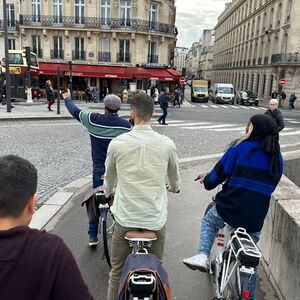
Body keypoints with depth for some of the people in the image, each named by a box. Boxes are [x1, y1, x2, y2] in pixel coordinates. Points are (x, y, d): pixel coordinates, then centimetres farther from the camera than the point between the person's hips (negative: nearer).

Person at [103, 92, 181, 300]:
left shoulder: (117, 143, -8)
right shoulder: (167, 144, -7)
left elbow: (109, 177, 9)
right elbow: (174, 176, 12)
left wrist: (108, 191, 32)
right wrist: (174, 187, 35)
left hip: (126, 218, 0)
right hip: (156, 219, 1)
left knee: (117, 272, 16)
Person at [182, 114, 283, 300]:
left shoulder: (240, 148, -7)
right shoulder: (277, 157, 7)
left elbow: (220, 173, -4)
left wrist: (207, 180, 18)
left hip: (230, 209, -4)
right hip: (255, 219, 4)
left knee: (208, 222, 28)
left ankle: (202, 256, 8)